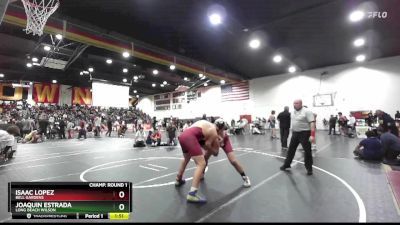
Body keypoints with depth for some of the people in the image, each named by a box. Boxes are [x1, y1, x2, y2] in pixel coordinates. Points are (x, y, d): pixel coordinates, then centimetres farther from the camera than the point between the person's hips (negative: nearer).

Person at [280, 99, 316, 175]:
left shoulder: (307, 111, -14)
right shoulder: (293, 112, 9)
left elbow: (312, 123, -19)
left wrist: (312, 135, -26)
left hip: (304, 133, -7)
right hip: (295, 133, 7)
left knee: (307, 151, 3)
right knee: (291, 149, 13)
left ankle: (309, 168, 18)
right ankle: (287, 164, 26)